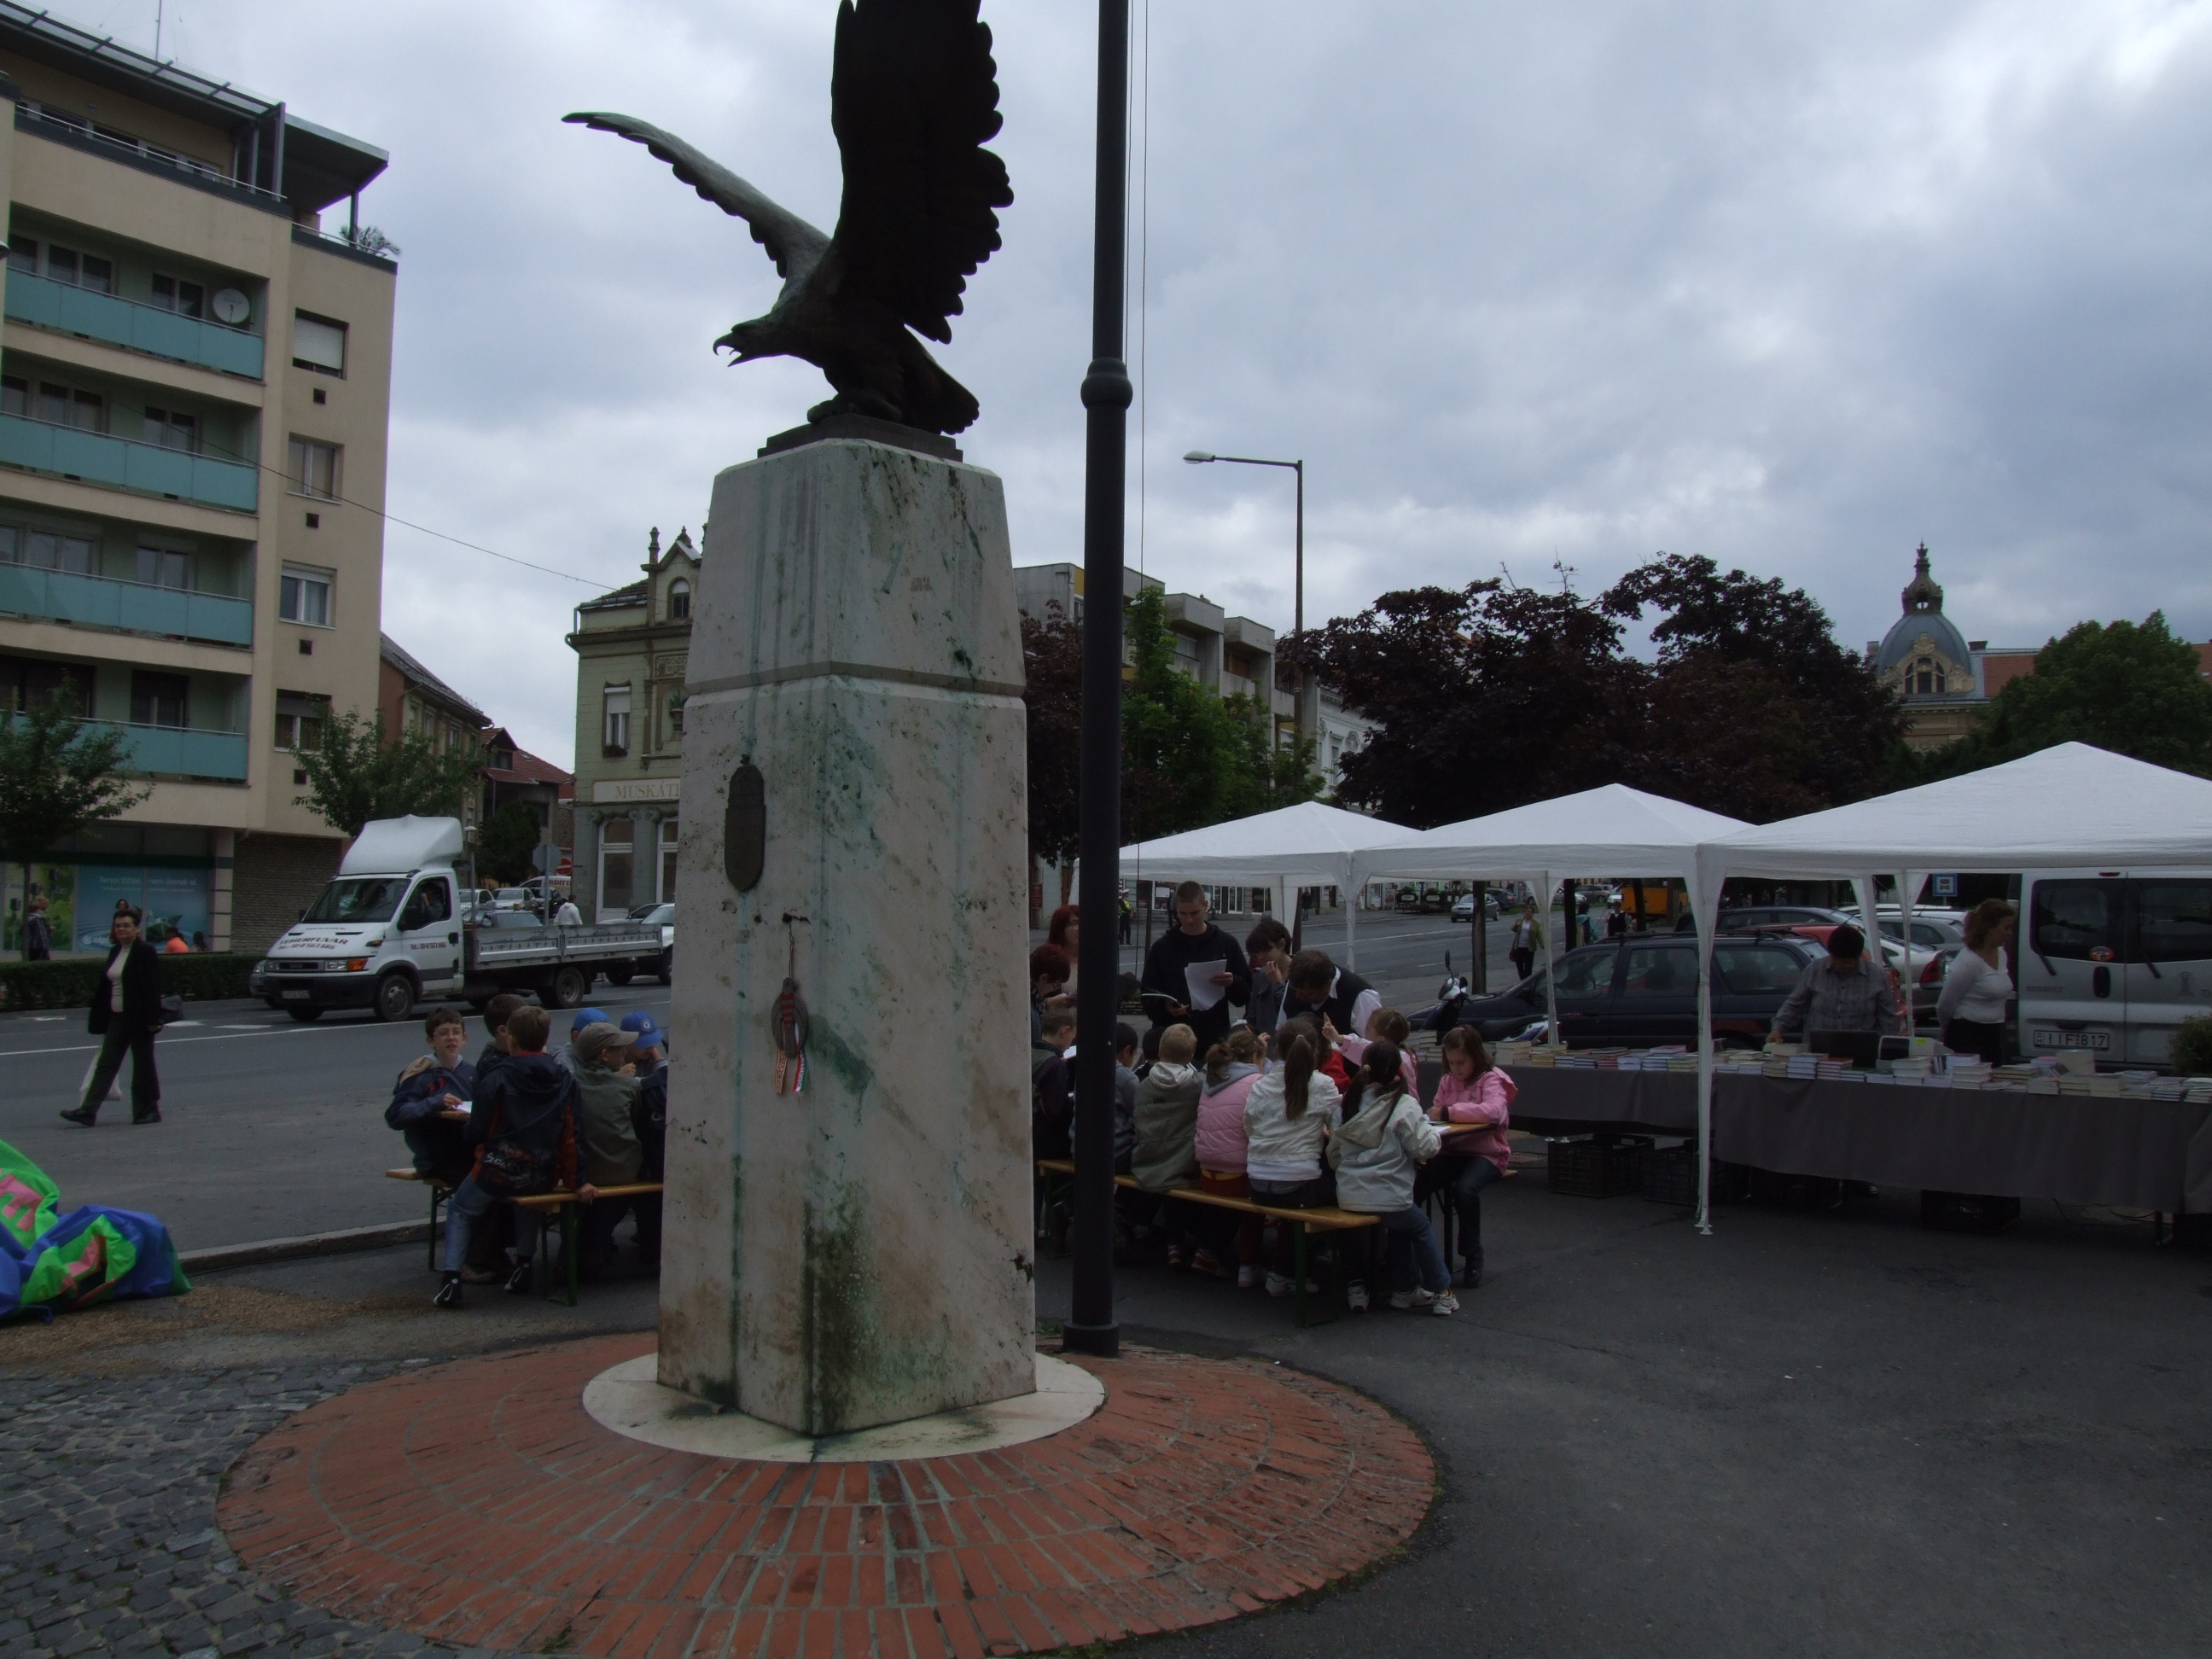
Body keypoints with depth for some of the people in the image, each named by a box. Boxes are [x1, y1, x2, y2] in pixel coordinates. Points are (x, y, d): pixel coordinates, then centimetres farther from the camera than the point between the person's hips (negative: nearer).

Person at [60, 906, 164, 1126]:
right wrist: (99, 1017, 12)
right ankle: (88, 1110, -1)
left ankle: (149, 1110, 13)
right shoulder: (115, 952, 12)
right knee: (106, 1064, 2)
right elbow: (106, 985, 15)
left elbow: (152, 988, -15)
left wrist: (152, 1019, -19)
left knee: (143, 1065, 3)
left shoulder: (145, 952, -11)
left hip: (138, 1018, -7)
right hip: (117, 1018, 7)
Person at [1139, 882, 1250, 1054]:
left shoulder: (1226, 944, 6)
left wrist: (1232, 983, -13)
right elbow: (1149, 998, 5)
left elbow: (1246, 994, 8)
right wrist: (1164, 1007, -16)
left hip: (1214, 1041, 0)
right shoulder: (1162, 947, 6)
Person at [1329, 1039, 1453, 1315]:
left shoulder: (1350, 1103, 5)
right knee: (1422, 1227, 21)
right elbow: (1425, 1149, -11)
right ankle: (1440, 1292, 24)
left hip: (1348, 1196, 5)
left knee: (1403, 1224, 30)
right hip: (1387, 1197, -5)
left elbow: (1333, 1154, 9)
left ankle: (1404, 1290, 32)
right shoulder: (1404, 1105, -10)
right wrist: (1434, 1133, 9)